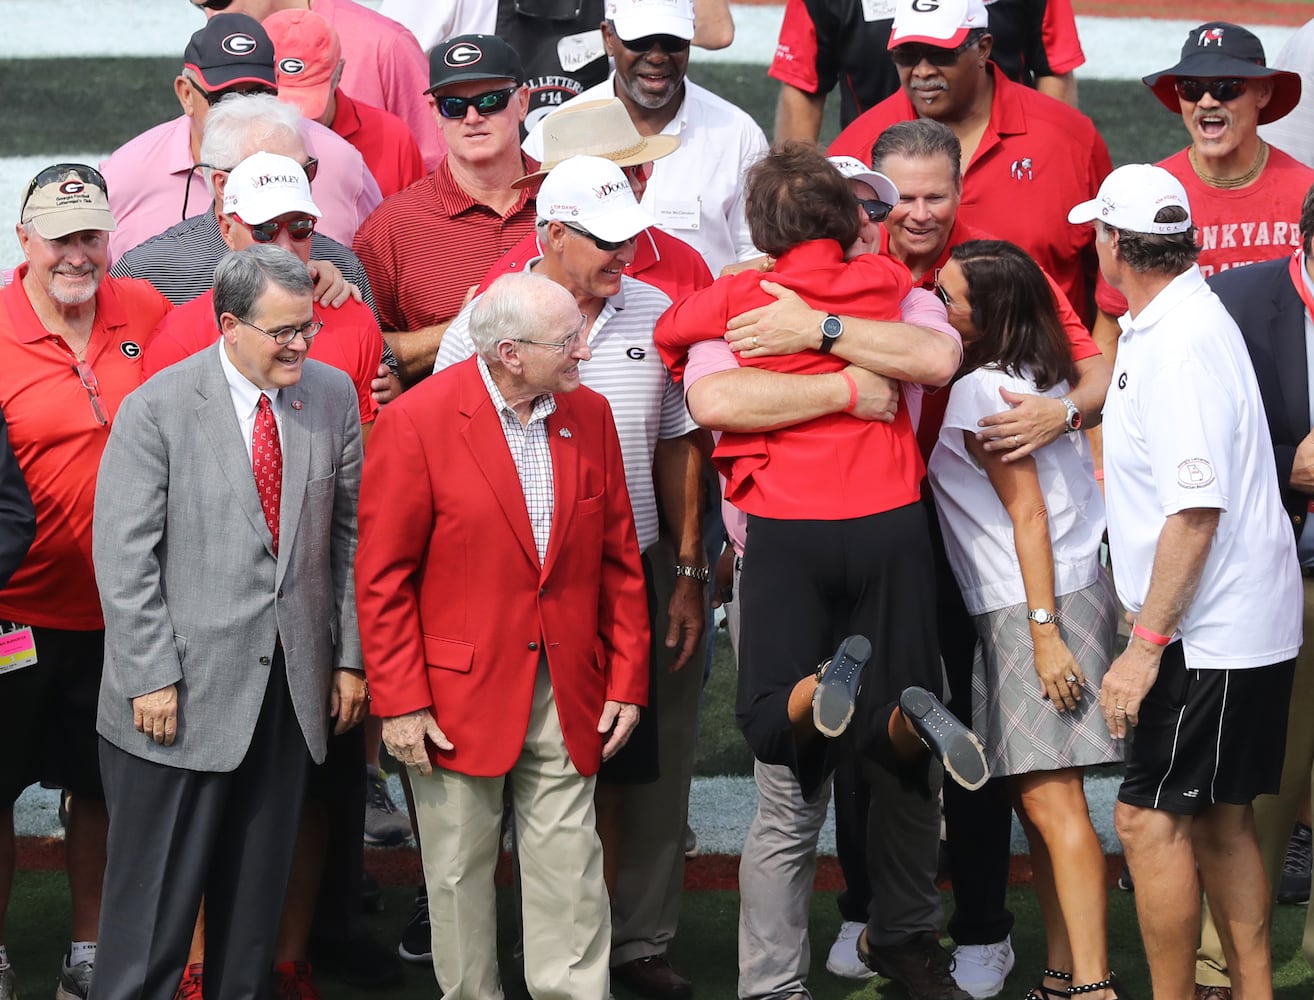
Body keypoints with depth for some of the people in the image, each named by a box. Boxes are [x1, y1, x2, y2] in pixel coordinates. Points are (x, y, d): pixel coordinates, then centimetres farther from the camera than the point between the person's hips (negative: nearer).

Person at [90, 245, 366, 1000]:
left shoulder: (334, 396, 4)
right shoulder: (157, 408, -8)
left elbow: (348, 534, 9)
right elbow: (125, 555, -9)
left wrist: (349, 655, 6)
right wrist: (151, 677, -12)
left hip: (293, 684, 4)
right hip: (184, 689, -4)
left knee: (259, 883, 13)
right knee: (160, 889, 1)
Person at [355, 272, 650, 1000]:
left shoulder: (589, 415, 4)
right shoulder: (418, 421, -11)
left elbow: (619, 558, 10)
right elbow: (382, 578, -9)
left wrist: (627, 680, 5)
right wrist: (399, 704, -11)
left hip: (568, 694, 4)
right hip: (459, 694, -3)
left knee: (569, 874, 4)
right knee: (460, 871, 8)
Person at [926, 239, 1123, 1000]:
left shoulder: (979, 393, -12)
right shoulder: (1035, 378, 14)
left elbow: (1029, 515, -15)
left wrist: (1044, 633, -17)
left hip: (1039, 604, -10)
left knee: (1050, 797, -12)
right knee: (1035, 797, 10)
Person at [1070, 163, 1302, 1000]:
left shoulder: (1183, 346, -21)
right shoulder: (1160, 326, 11)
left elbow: (1194, 513, -25)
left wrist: (1145, 646, -24)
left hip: (1212, 634, -10)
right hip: (1237, 626, 10)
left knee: (1150, 817, -7)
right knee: (1220, 820, 13)